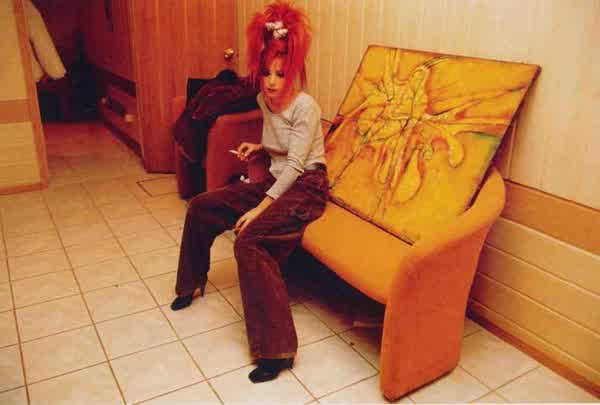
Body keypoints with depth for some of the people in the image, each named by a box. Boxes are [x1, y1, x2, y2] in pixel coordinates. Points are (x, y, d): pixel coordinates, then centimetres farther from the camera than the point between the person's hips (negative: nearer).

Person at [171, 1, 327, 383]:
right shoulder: (264, 99, 6)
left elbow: (295, 164, -24)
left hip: (305, 187, -8)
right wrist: (259, 147, 4)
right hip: (276, 181, 9)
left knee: (248, 241, -32)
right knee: (201, 206, 5)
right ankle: (192, 282, 28)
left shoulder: (306, 107, -18)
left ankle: (276, 349, -26)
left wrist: (260, 208, -28)